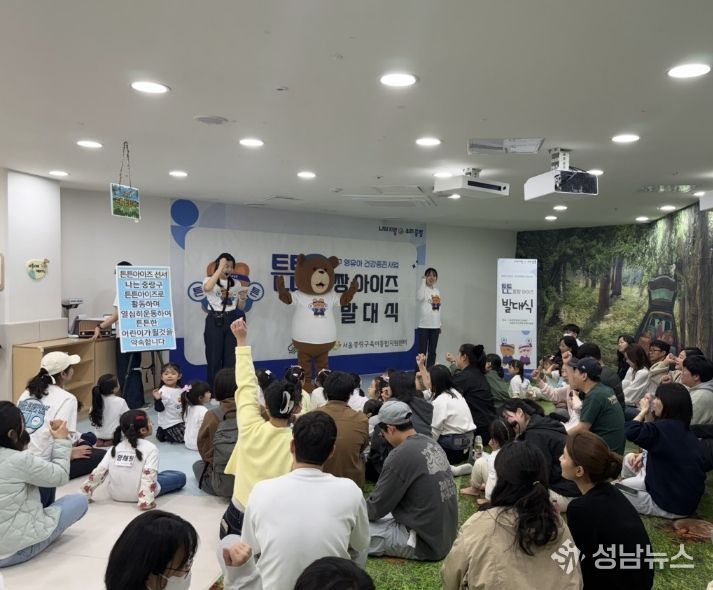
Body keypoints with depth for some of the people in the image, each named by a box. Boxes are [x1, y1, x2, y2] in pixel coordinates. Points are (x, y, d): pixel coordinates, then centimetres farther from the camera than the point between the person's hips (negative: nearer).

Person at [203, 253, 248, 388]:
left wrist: (243, 298, -9)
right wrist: (220, 268, -25)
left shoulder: (236, 284, 11)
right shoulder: (209, 280, -1)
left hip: (231, 321, 4)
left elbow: (240, 308, 14)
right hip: (214, 321, -4)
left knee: (231, 358, 5)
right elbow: (207, 288, -29)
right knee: (214, 357, 0)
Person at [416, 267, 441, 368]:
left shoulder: (437, 291, 14)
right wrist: (423, 282, -20)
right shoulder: (423, 289, -4)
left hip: (435, 326, 6)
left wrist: (439, 324, 16)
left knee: (432, 351, 9)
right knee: (422, 351, -4)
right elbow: (419, 297, -28)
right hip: (423, 325, -6)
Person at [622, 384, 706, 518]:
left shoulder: (666, 428, -25)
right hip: (685, 495, 9)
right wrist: (643, 456, -2)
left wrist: (643, 411, -12)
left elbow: (631, 432, -29)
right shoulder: (682, 428, 6)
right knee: (629, 459, 14)